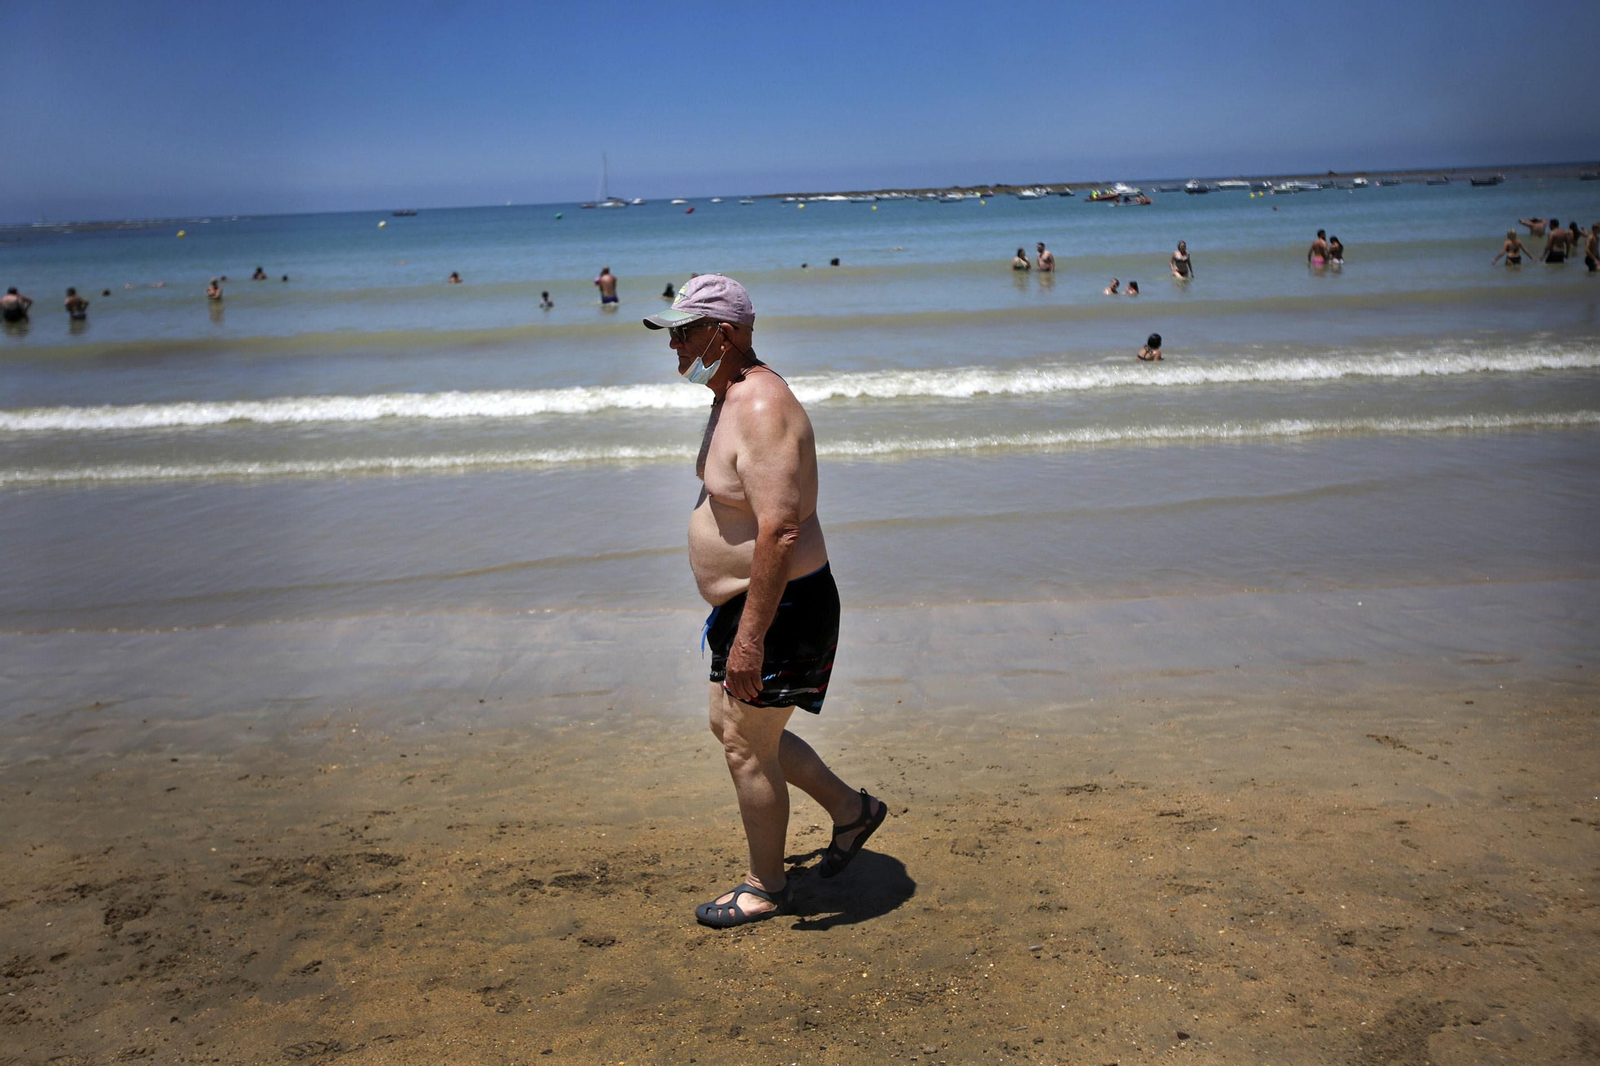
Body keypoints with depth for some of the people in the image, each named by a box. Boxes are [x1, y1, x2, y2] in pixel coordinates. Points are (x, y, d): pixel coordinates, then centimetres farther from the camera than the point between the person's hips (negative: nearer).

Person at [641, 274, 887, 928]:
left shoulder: (761, 409, -24)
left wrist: (749, 639, -31)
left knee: (748, 745, 3)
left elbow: (780, 531, -31)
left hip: (780, 609, -11)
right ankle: (850, 809, 34)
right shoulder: (733, 397, 10)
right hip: (751, 604, 11)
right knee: (731, 726, 20)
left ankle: (766, 886, 22)